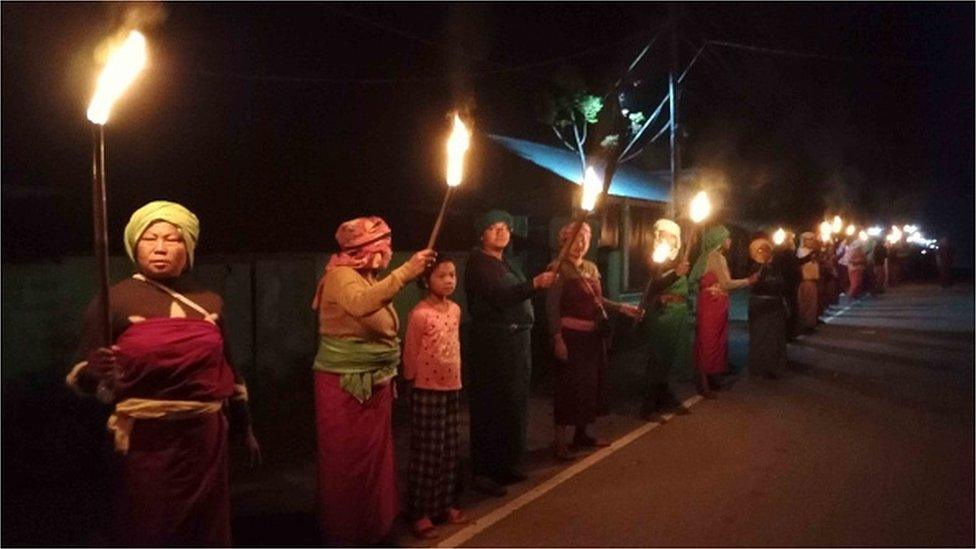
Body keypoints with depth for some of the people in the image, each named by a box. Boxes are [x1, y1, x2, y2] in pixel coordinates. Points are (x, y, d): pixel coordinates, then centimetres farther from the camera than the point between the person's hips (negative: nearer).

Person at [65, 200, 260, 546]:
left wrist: (245, 429, 18)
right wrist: (96, 375, -28)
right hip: (145, 442, -3)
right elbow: (81, 375, -5)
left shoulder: (210, 303, 5)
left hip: (206, 439, 4)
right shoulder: (114, 300, -5)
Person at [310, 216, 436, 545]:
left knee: (373, 459, 15)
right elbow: (361, 305, -38)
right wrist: (406, 272, -43)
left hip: (375, 384, 9)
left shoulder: (371, 279, 13)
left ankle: (372, 527, 29)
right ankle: (345, 534, 15)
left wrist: (390, 377, 18)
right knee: (347, 463, 1)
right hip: (346, 386, -9)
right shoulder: (342, 276, -15)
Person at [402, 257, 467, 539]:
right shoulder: (420, 313, -18)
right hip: (427, 389, -7)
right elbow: (410, 352, -10)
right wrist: (412, 380, -3)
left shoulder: (455, 309, 5)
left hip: (452, 386, 7)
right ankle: (420, 512, 12)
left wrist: (457, 378, 15)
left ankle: (445, 503, 29)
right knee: (427, 451, 0)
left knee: (450, 448, 15)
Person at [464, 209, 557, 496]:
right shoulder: (478, 262, -9)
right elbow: (500, 296, -23)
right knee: (491, 405, -5)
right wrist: (536, 283, -33)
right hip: (493, 341, -9)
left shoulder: (504, 263, 19)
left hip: (517, 338, 9)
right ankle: (483, 472, 3)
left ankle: (504, 464, 25)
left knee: (512, 403, 13)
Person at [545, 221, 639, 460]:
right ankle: (559, 441, 1)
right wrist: (558, 339, -20)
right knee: (571, 386, -7)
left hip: (593, 335, 8)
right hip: (571, 335, -8)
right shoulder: (559, 269, -11)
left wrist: (621, 308, 7)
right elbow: (552, 307, -15)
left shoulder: (592, 268, 12)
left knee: (591, 384, 14)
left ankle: (582, 434, 28)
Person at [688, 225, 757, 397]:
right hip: (712, 305, -10)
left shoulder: (712, 256, 13)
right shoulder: (717, 257, -17)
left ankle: (710, 378, 22)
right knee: (708, 342, -5)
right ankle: (703, 383, 1)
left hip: (713, 305, 10)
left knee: (714, 341, 14)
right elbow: (726, 284, -22)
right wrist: (748, 281, -13)